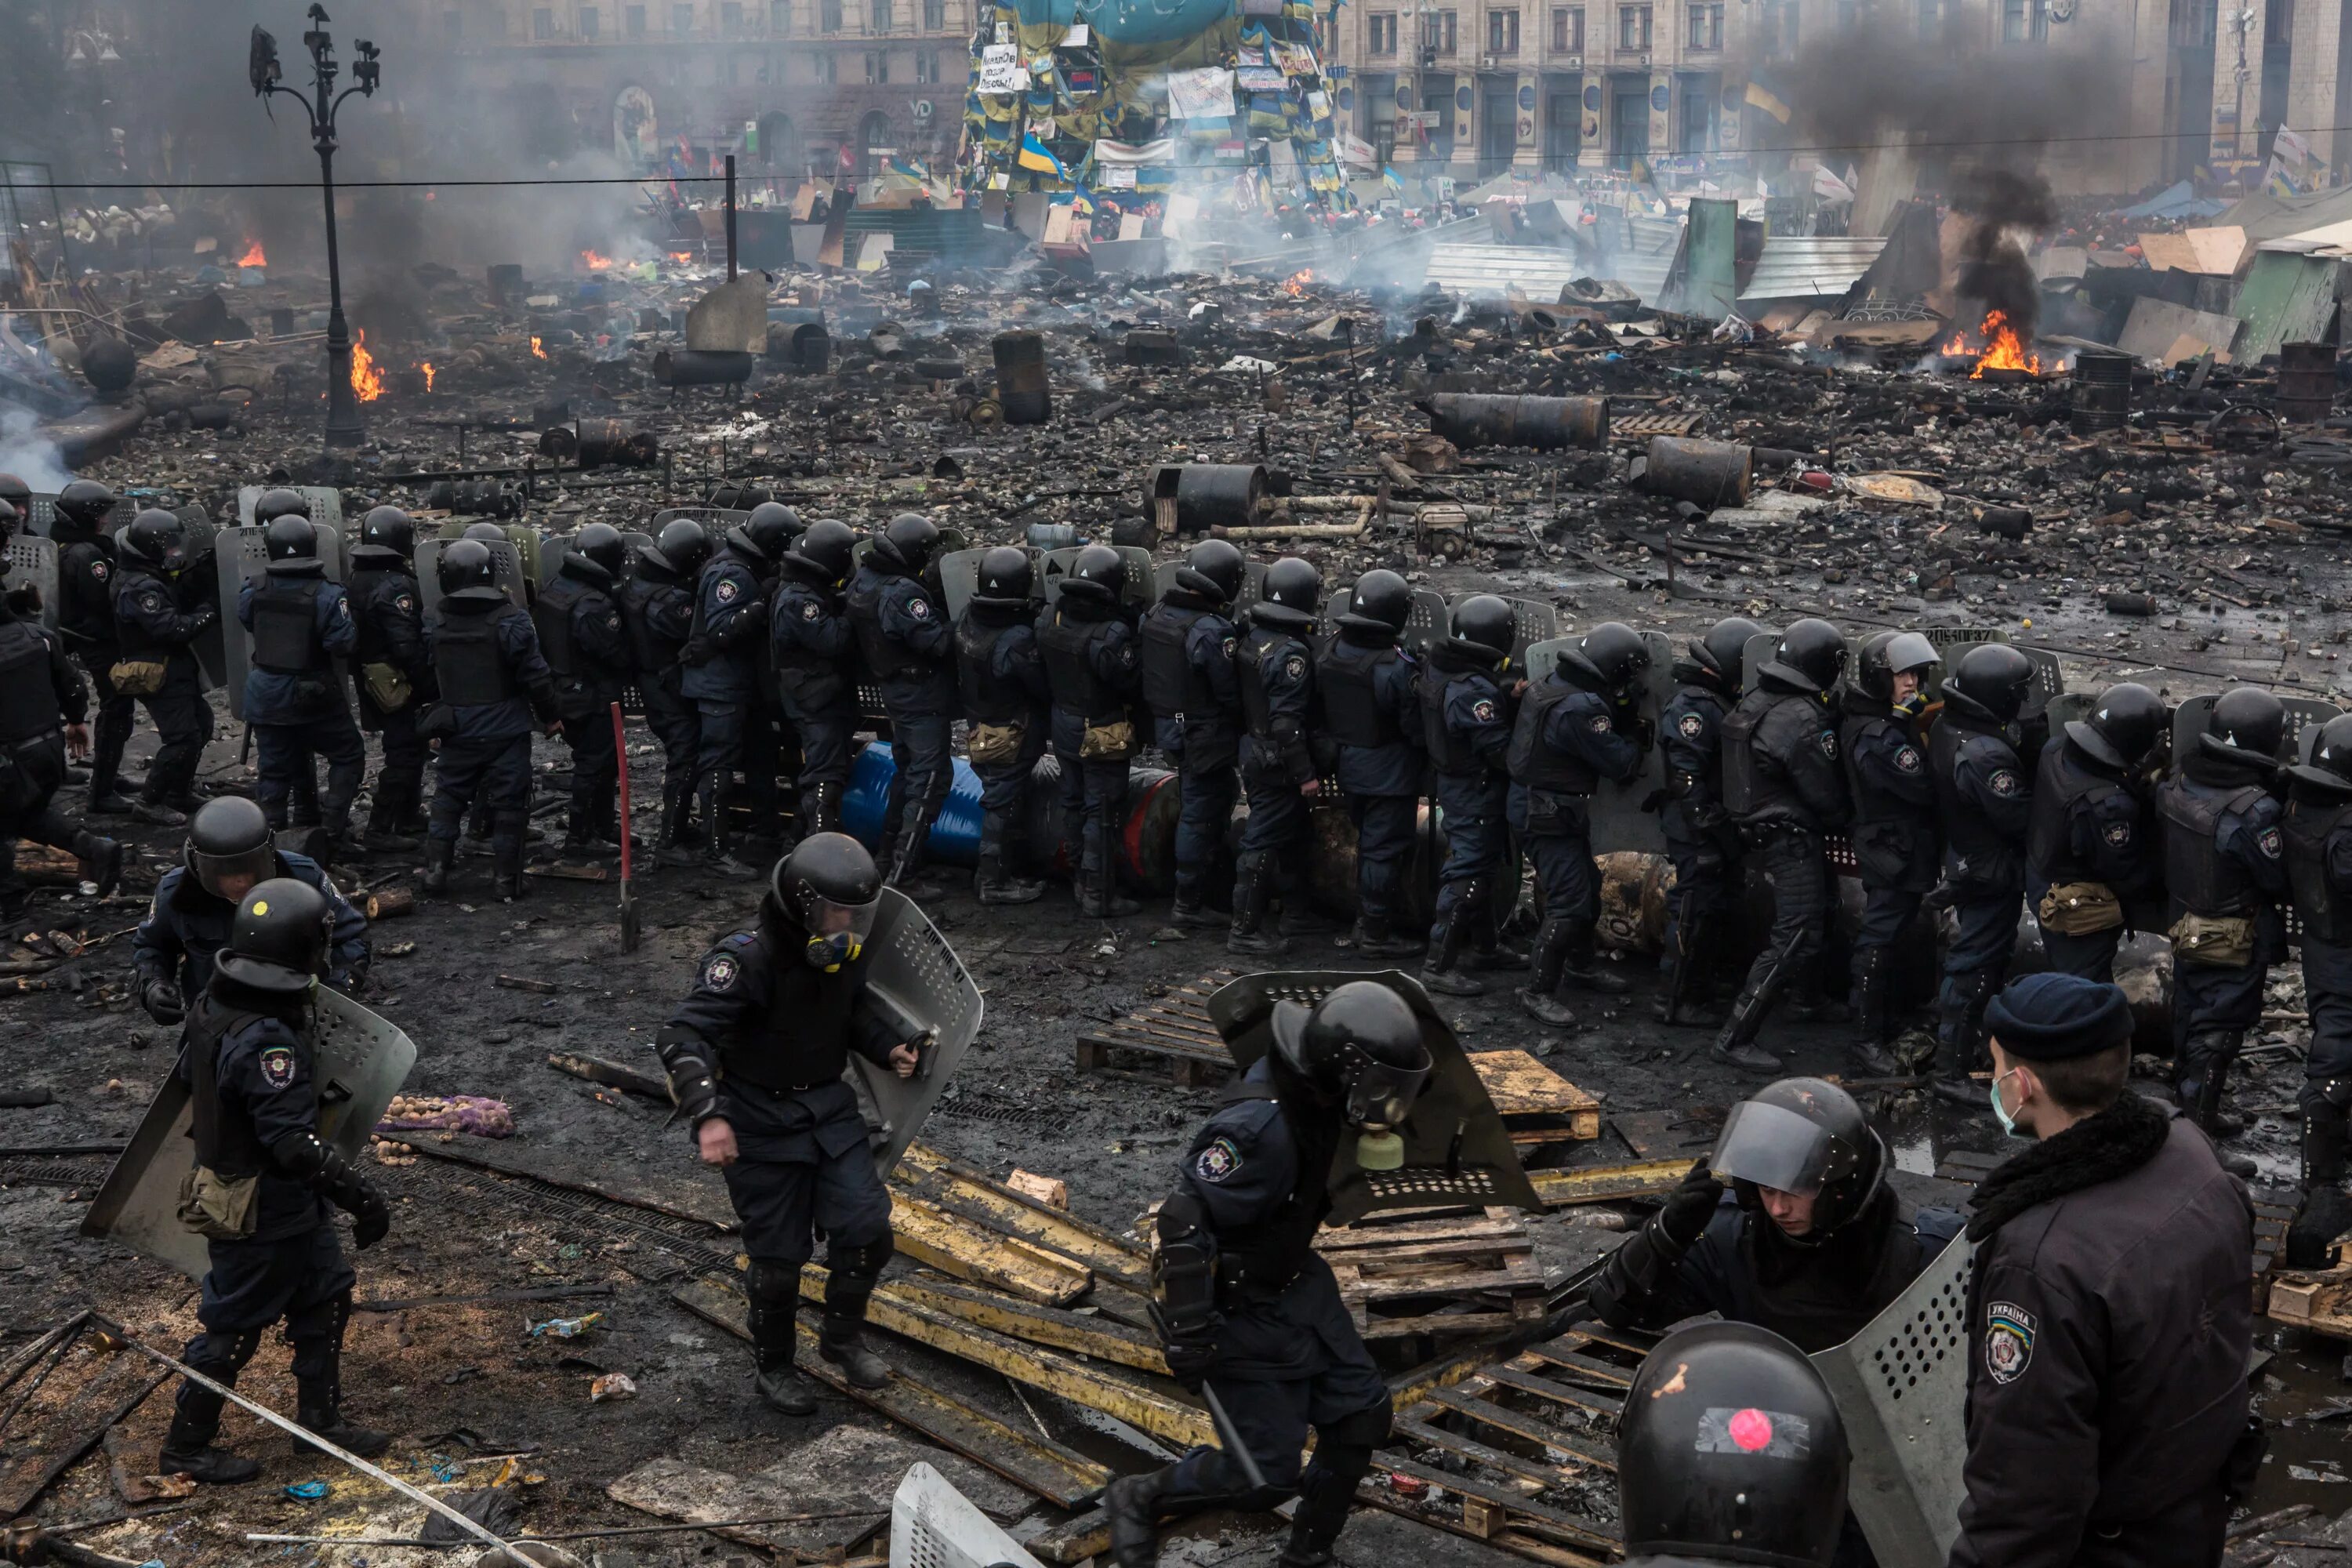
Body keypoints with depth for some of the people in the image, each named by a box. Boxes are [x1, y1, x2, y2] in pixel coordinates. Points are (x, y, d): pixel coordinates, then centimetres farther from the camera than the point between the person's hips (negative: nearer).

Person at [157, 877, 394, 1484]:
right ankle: (186, 1448, 24)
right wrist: (363, 1196, -26)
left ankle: (320, 1419, 34)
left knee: (325, 1298, 20)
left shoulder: (216, 1006, -3)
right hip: (261, 1213, -9)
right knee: (234, 1328, 8)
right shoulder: (268, 1040, -32)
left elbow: (186, 1075, 15)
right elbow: (294, 1144, -33)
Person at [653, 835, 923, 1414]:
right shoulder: (747, 958, -27)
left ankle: (842, 1338, 23)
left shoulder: (848, 949, -5)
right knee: (780, 1255, 3)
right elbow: (683, 1037, -32)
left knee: (866, 1228, -2)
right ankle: (773, 1368, 27)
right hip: (760, 1121, -6)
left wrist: (888, 1049, 0)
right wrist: (707, 1116, -44)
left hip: (829, 1106, 6)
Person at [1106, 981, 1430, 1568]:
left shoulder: (1312, 1095, -7)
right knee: (1267, 1473, -2)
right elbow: (1184, 1223, -33)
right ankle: (1138, 1498, 21)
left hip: (1296, 1283, 9)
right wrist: (1188, 1332, -31)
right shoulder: (1261, 1127, -34)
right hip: (1240, 1306, -9)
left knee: (1359, 1416, 10)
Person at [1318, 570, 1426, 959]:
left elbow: (1320, 710, 7)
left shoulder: (1329, 652, -4)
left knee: (1367, 844, 22)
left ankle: (1364, 924, 31)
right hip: (1389, 775, -7)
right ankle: (1377, 934, 11)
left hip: (1348, 769, 7)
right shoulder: (1398, 668, -25)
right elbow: (1417, 728, -19)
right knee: (1386, 851, 4)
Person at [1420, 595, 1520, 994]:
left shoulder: (1438, 669, -1)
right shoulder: (1477, 690, -29)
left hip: (1451, 778, 10)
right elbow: (1498, 749, -26)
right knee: (1469, 874, -3)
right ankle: (1439, 964, 1)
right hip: (1477, 791, -10)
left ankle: (1482, 945, 37)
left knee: (1481, 864, 22)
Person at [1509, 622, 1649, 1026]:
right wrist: (1638, 738, -1)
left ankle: (1581, 965, 39)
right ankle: (1539, 991, -3)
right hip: (1548, 816, -10)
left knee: (1587, 887, 22)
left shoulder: (1553, 684, 4)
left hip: (1540, 806, 10)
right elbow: (1620, 765, -20)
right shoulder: (1578, 709, -28)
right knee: (1570, 902, -9)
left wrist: (1625, 723, -4)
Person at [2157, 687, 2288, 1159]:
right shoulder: (2254, 810, -32)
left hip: (2185, 925, 7)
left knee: (2190, 1023, 23)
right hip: (2235, 941, -7)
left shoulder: (2178, 783, -11)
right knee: (2217, 1035, 6)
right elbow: (2277, 881, -20)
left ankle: (2194, 1111, 41)